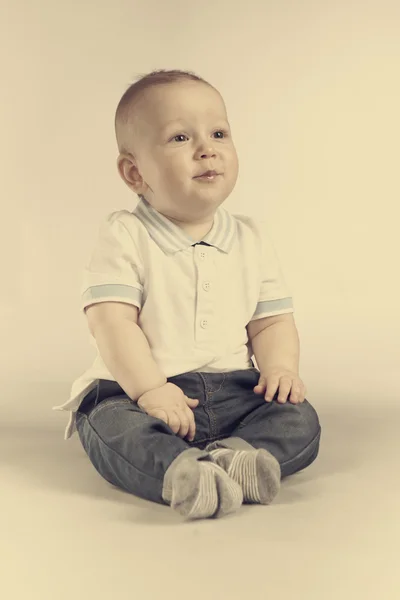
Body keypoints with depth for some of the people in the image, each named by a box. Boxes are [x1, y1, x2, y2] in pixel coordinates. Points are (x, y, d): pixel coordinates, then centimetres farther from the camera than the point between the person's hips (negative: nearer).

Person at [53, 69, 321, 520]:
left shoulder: (252, 239, 9)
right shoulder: (123, 237, -5)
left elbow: (272, 321, 10)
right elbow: (112, 322, -14)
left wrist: (280, 368, -10)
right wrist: (149, 389, -25)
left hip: (235, 393, 4)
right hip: (138, 391, -3)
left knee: (300, 421, -19)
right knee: (110, 427, -33)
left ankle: (228, 456, -38)